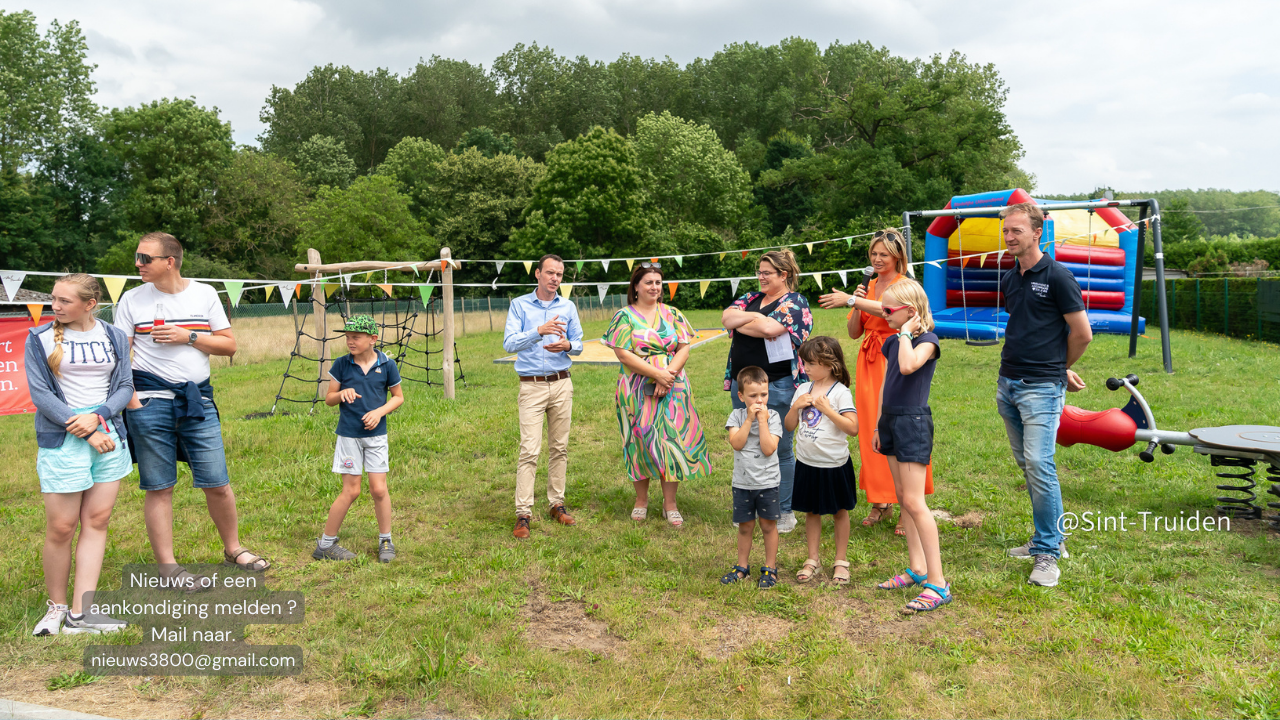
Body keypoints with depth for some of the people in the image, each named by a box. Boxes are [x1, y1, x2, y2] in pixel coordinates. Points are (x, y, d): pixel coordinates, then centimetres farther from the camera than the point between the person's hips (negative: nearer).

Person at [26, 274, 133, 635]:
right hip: (62, 442, -3)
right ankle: (56, 606, 18)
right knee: (61, 527, -1)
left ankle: (80, 612, 6)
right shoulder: (40, 339, 0)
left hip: (109, 436, 3)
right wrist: (85, 432, -12)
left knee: (97, 521, 1)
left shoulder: (114, 337, 7)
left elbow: (125, 387, 6)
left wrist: (97, 416, -13)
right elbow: (40, 394, -6)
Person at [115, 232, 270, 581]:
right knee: (158, 487, 4)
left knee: (217, 484, 3)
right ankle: (168, 567, 15)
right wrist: (130, 398, -9)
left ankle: (233, 549, 23)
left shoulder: (204, 293, 7)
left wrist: (188, 336, -8)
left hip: (197, 398, 1)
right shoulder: (132, 300, 5)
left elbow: (229, 345, 6)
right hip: (150, 399, -1)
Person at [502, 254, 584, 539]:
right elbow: (509, 343, -10)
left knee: (560, 448, 8)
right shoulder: (519, 305, 1)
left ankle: (557, 504, 19)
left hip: (562, 384, 4)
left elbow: (579, 345, 13)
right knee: (530, 450, -8)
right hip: (531, 385, -3)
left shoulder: (568, 307, 10)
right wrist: (539, 331, -25)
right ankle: (523, 514, -5)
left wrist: (567, 345, -12)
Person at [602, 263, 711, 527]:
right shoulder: (625, 316, -1)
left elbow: (684, 349, 4)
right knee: (641, 442, 3)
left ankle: (670, 503, 11)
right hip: (637, 391, -2)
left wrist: (669, 374, -13)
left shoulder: (672, 314, 9)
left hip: (673, 389, 2)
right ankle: (641, 499, 21)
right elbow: (623, 354, -10)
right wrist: (657, 373, -16)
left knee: (673, 441, 0)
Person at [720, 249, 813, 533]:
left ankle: (785, 511, 15)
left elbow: (771, 328, -22)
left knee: (779, 450, 2)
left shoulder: (795, 303, -6)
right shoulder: (752, 298, 15)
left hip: (777, 385, -7)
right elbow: (727, 317, 0)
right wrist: (755, 317, -13)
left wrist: (740, 323, -7)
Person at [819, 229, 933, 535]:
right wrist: (856, 302, -3)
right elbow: (854, 332, 13)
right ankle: (880, 503, 18)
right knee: (871, 434, 7)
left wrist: (852, 301, -29)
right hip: (869, 365, 6)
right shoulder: (869, 286, 16)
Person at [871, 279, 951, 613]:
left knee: (914, 502, -11)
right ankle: (917, 568, 22)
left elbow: (908, 366, -33)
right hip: (891, 419, 8)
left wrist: (906, 333, -19)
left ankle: (938, 583, -6)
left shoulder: (926, 340, -12)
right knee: (903, 497, 12)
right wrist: (878, 425, 18)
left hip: (914, 422, -8)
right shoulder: (892, 342, 11)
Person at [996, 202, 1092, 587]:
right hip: (1007, 384, 8)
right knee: (1026, 464, 12)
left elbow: (1082, 334, -6)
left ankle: (1047, 554, -4)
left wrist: (1059, 369, 9)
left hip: (1042, 387, -8)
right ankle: (1049, 536, 25)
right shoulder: (1009, 281, 13)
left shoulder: (1057, 277, -9)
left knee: (1039, 464, -12)